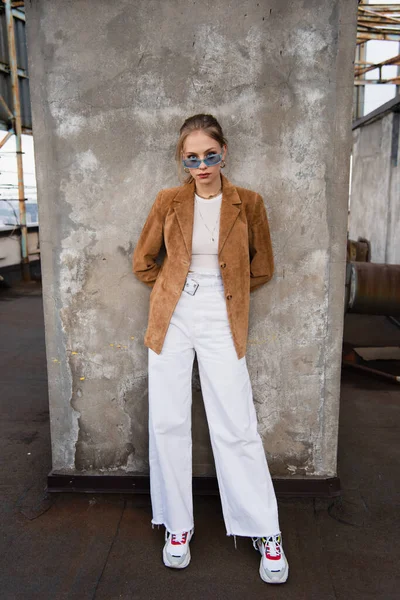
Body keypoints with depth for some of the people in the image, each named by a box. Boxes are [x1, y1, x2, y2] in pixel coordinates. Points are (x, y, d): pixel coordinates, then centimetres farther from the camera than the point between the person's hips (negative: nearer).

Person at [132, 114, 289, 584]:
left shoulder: (248, 203, -1)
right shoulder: (168, 201, 2)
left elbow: (262, 268, 10)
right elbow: (143, 262, 12)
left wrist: (223, 287, 9)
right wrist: (176, 288, 9)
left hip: (221, 322, -1)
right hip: (173, 317, 2)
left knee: (236, 427, -1)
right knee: (168, 422, 4)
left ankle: (265, 533, 17)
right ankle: (177, 525, 23)